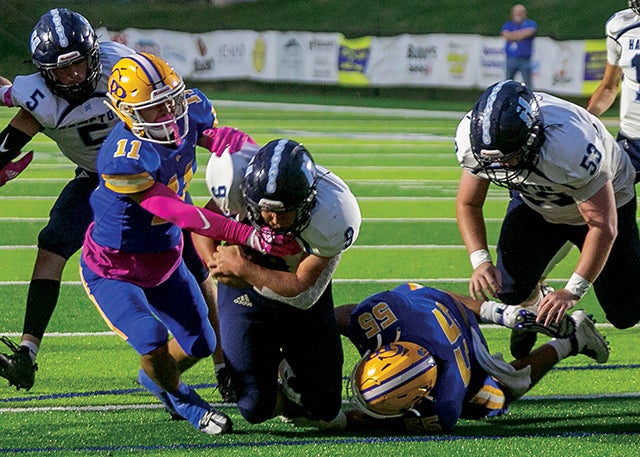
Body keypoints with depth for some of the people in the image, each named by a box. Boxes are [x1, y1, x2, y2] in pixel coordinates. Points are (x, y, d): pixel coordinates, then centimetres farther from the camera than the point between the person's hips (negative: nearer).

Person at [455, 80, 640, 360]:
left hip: (602, 201, -3)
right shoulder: (474, 139, -30)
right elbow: (468, 204, -13)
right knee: (510, 290, -13)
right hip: (535, 203, 3)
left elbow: (603, 226, -35)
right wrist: (480, 261, -29)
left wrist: (572, 291, -38)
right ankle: (533, 310, 24)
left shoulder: (572, 146, -45)